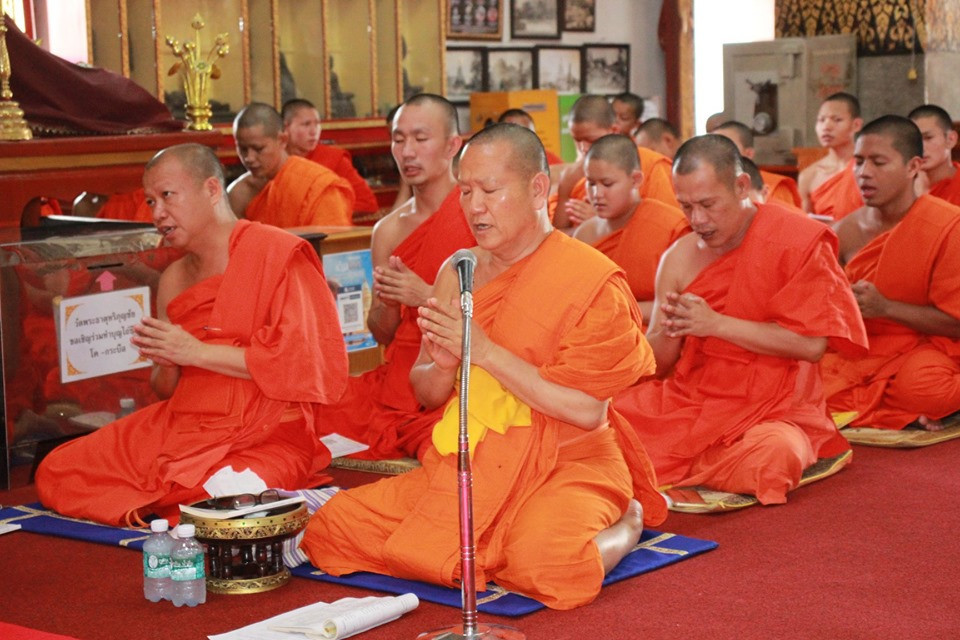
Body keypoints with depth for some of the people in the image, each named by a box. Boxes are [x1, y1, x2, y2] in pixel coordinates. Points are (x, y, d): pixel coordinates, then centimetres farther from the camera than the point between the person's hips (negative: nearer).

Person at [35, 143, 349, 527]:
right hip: (180, 427, 6)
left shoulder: (274, 253, -6)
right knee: (54, 474, -4)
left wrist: (198, 352, -16)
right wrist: (166, 364, -5)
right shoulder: (173, 280, 14)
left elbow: (302, 358, -16)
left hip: (265, 435, -6)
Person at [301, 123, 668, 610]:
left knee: (548, 566, -37)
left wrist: (485, 351, -19)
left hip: (564, 467, -5)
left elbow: (588, 410, -17)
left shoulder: (593, 281, -10)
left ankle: (626, 523, 0)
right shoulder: (458, 272, 9)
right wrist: (442, 365, -11)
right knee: (331, 528, -10)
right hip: (465, 466, 6)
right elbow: (426, 394, 14)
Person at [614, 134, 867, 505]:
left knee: (770, 457, -37)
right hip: (687, 401, 2)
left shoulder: (799, 241, -7)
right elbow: (655, 365, 9)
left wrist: (717, 324, -18)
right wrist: (666, 333, -15)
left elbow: (812, 344, -15)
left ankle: (674, 466, -6)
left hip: (772, 411, -2)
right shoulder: (678, 258, 6)